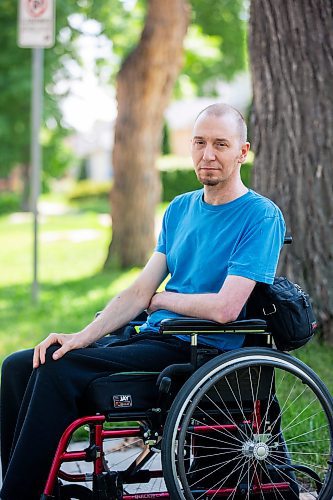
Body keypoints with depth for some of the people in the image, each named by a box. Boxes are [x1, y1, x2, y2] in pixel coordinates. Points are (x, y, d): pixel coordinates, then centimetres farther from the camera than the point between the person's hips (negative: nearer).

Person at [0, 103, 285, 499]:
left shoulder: (261, 216, -7)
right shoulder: (180, 209, 16)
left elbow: (224, 309, -17)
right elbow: (140, 291, 9)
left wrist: (160, 299, 0)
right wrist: (83, 336, -6)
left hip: (197, 351, -8)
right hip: (153, 338, 8)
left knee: (58, 371, -25)